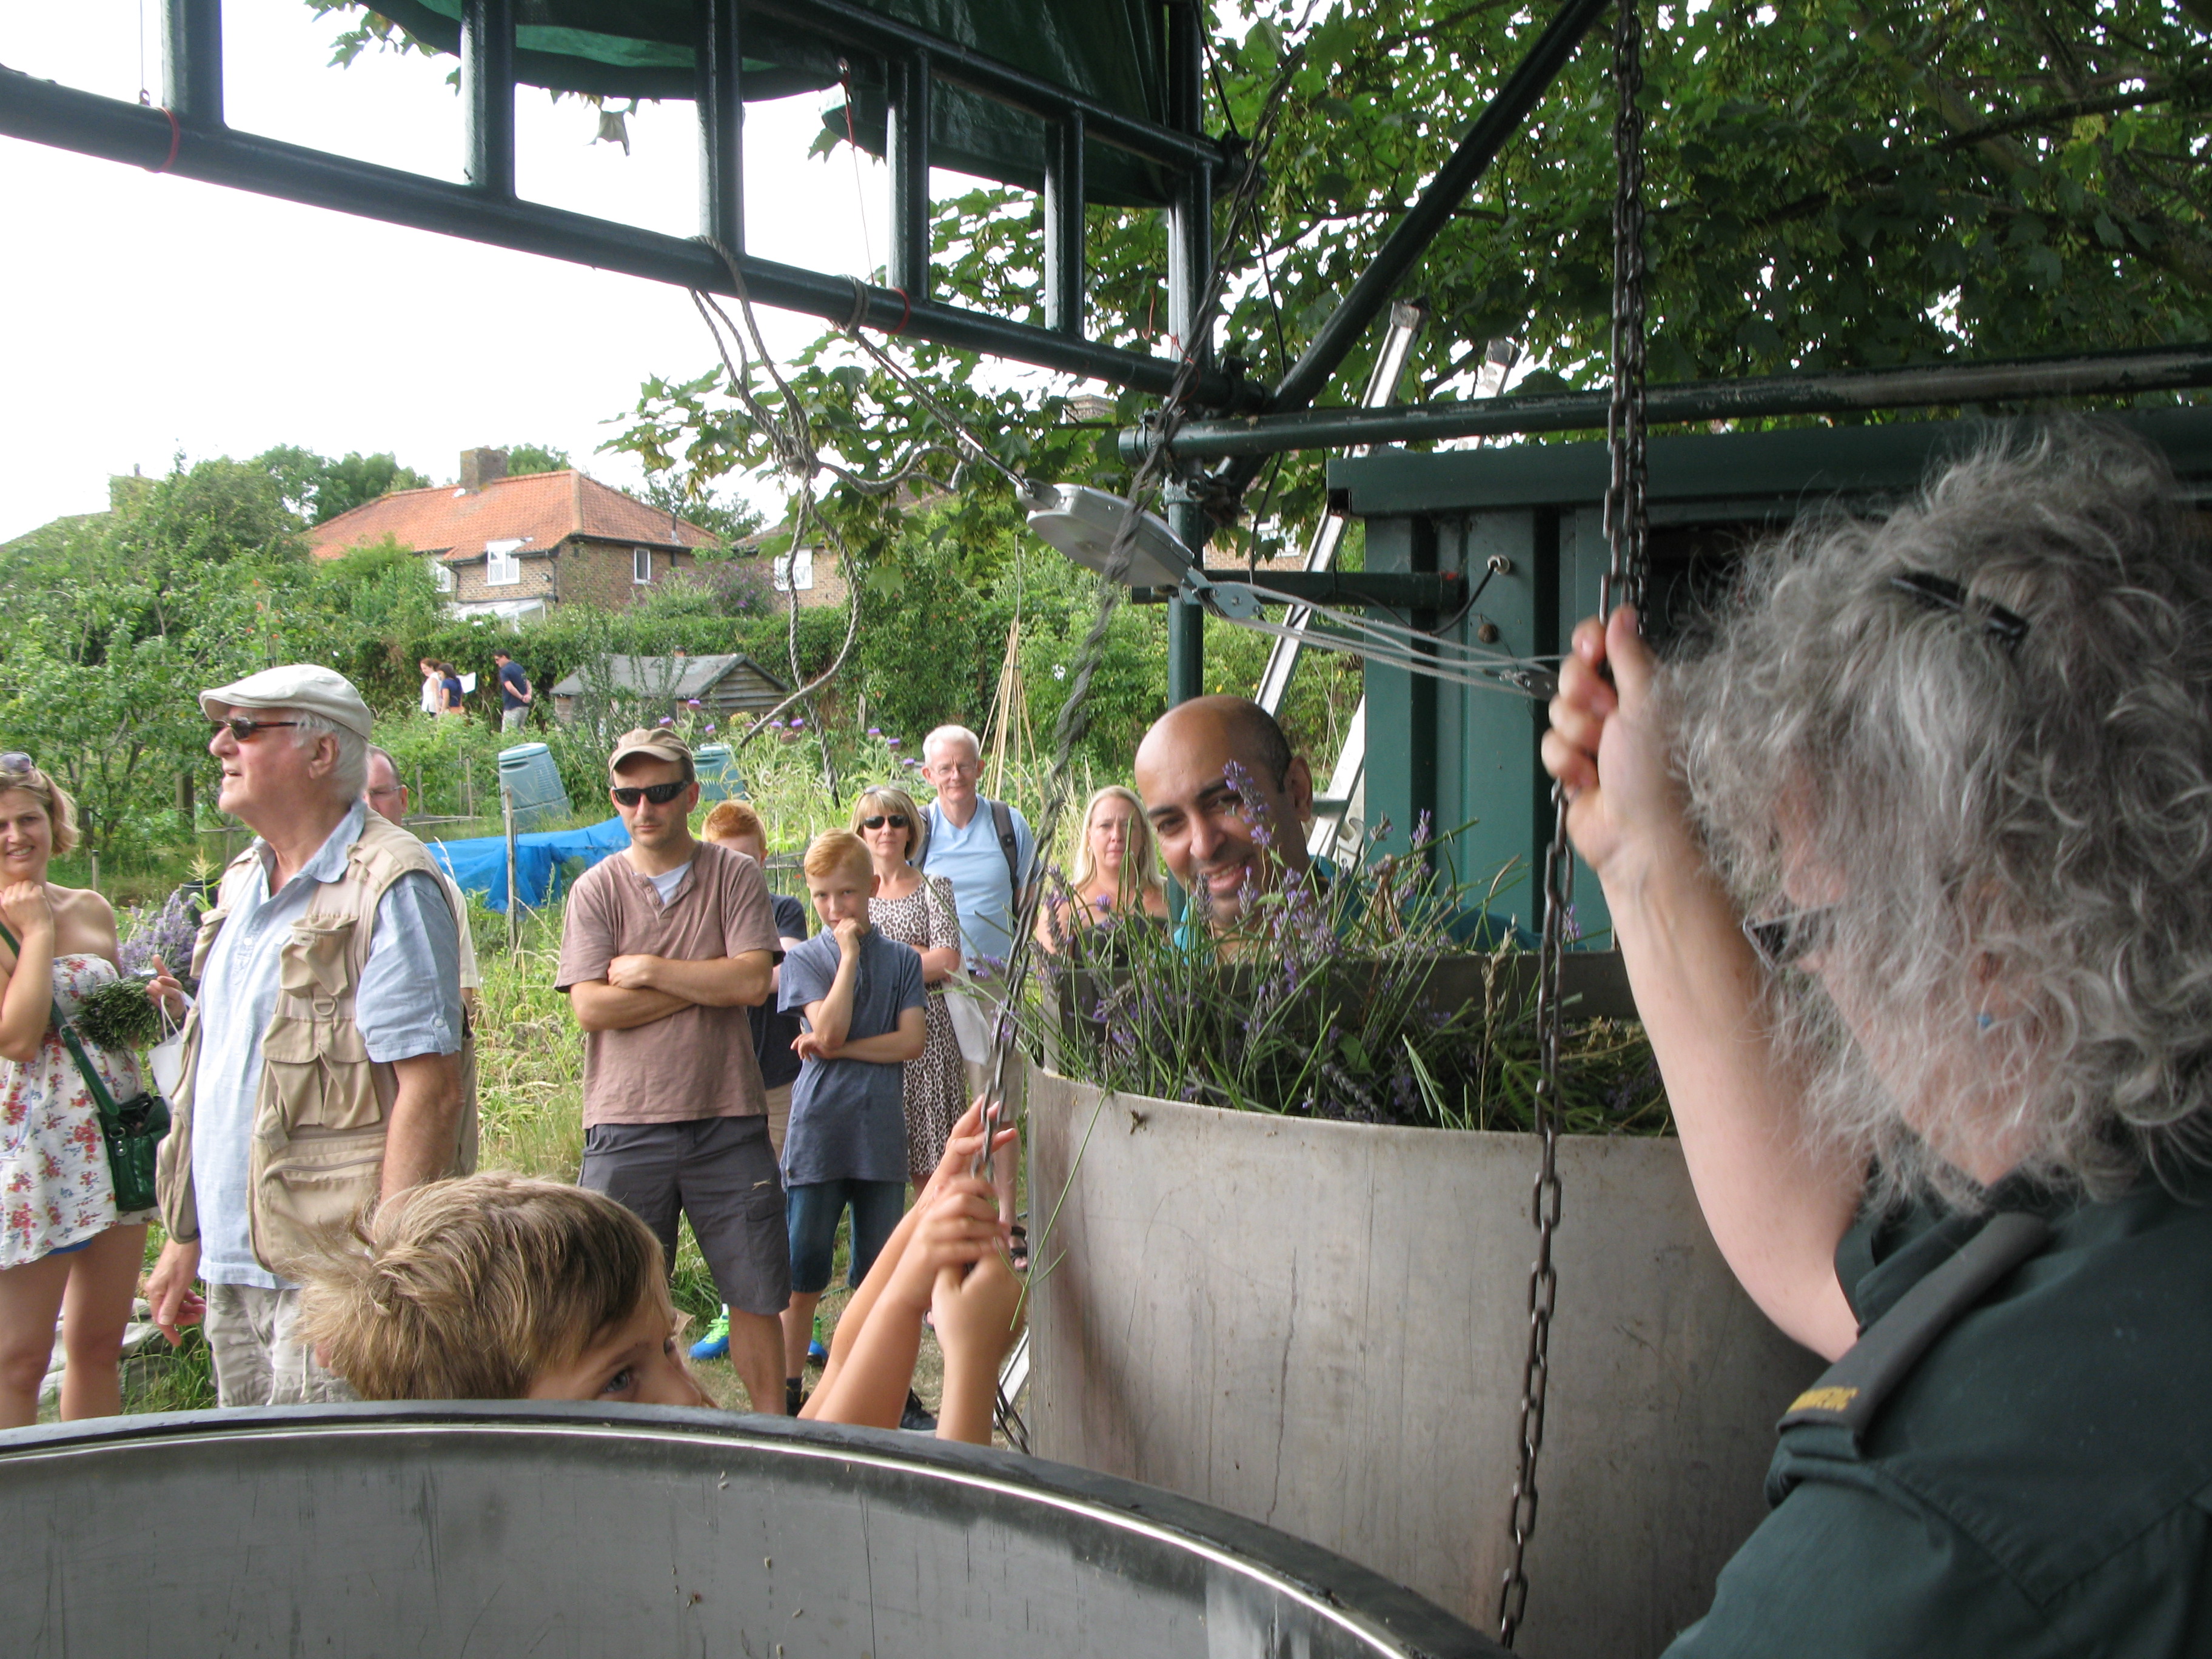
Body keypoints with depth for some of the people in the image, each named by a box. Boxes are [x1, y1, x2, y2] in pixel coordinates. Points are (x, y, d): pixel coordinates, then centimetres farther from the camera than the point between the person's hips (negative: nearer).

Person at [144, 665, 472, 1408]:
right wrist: (185, 1238, 20)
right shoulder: (243, 883, 14)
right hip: (232, 1270, 8)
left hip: (328, 1276, -8)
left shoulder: (388, 888, -13)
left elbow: (430, 1090, -19)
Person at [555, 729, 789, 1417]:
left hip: (728, 1120, 0)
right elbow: (591, 1007, -8)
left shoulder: (734, 876, 3)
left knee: (756, 1290, 7)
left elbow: (752, 981, -10)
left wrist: (649, 970, -7)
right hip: (626, 1123, 0)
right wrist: (707, 983, -8)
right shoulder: (597, 889, 4)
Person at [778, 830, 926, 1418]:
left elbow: (911, 1040, -3)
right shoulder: (804, 960, 3)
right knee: (804, 1268, 2)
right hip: (817, 1132, -2)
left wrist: (839, 1050, -10)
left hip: (882, 1134, 2)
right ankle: (790, 1387, 13)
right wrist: (849, 954, -8)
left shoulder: (901, 960, 9)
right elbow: (828, 1031, -13)